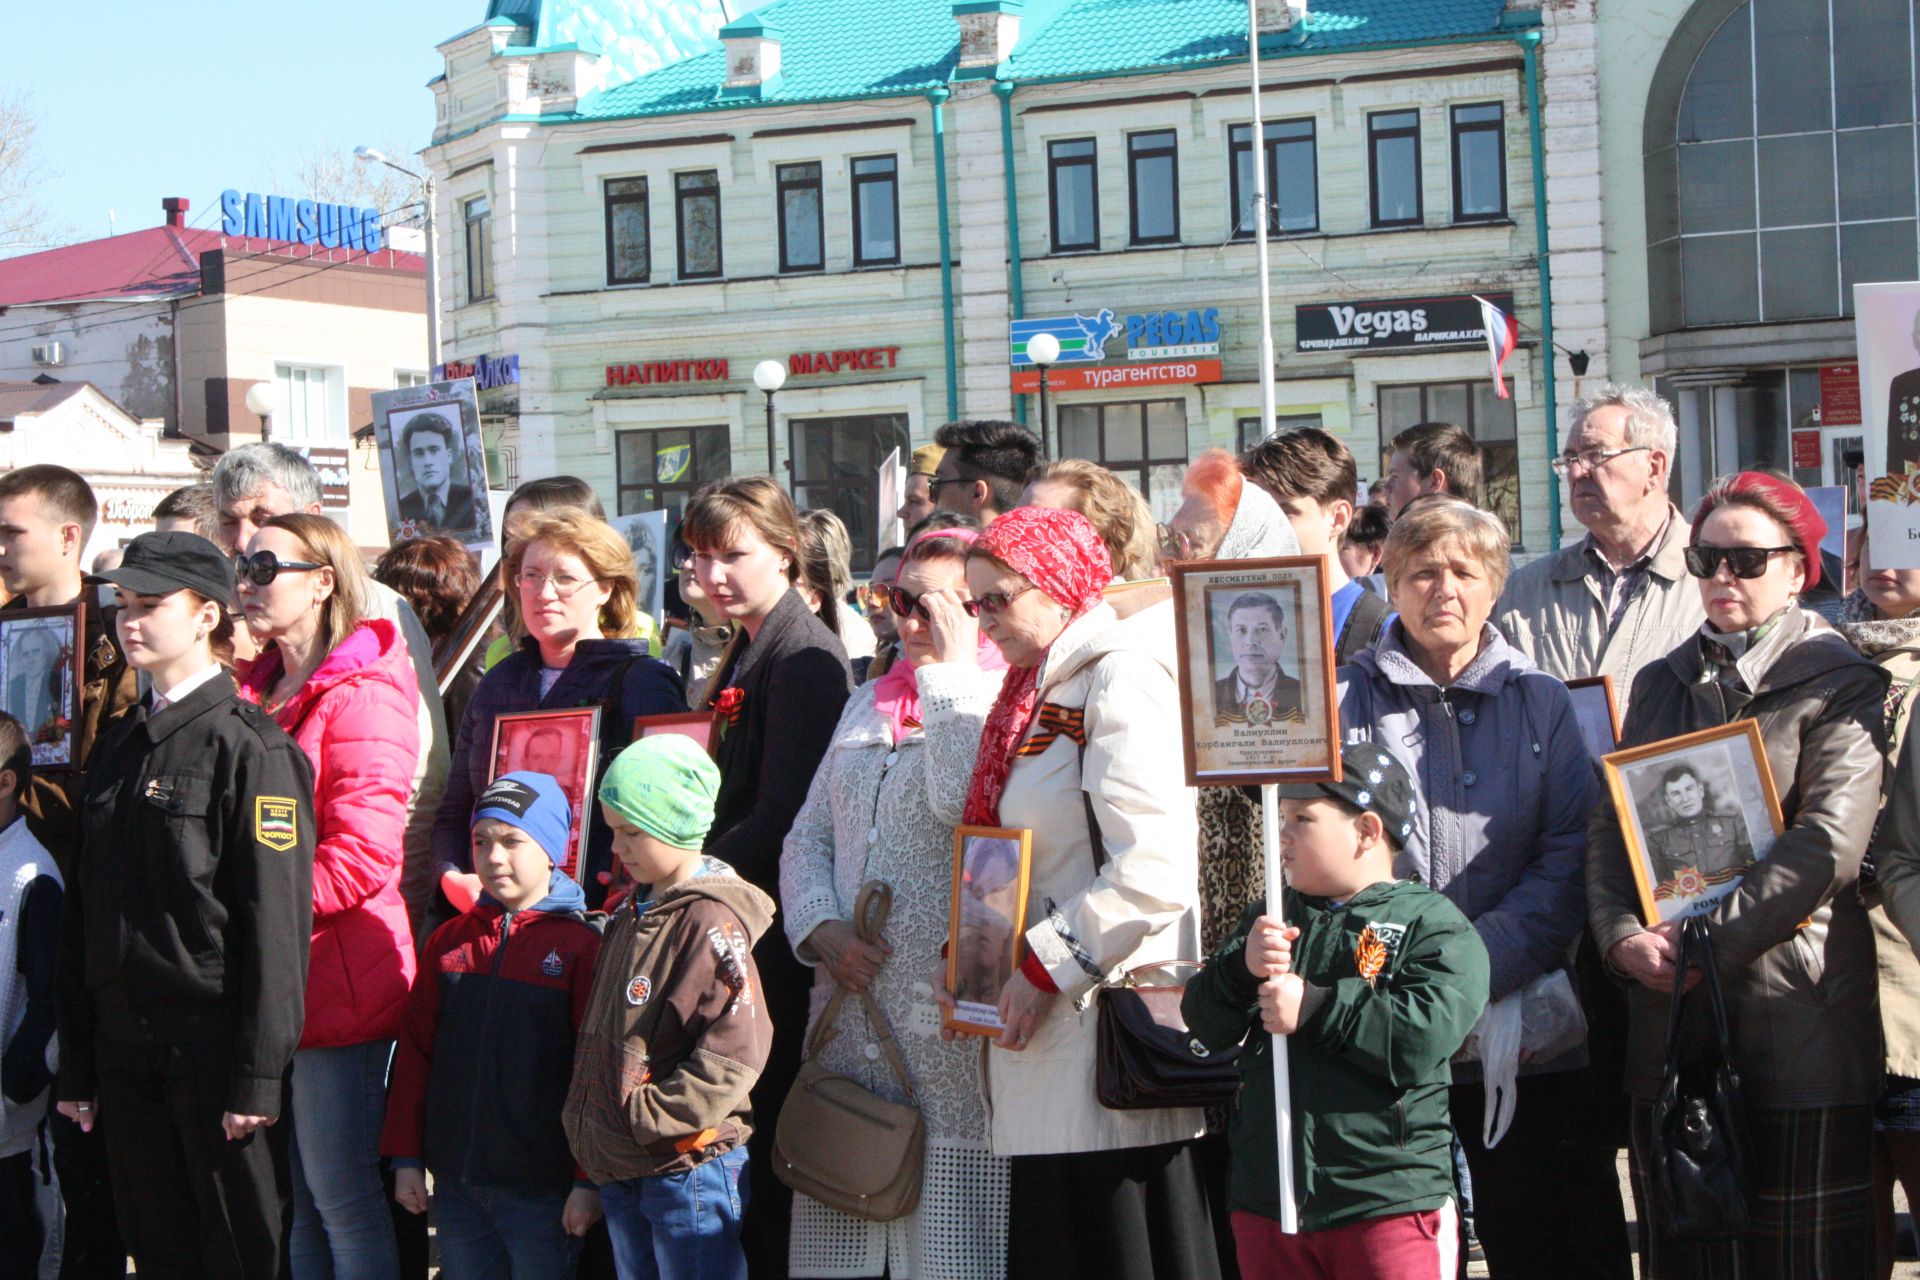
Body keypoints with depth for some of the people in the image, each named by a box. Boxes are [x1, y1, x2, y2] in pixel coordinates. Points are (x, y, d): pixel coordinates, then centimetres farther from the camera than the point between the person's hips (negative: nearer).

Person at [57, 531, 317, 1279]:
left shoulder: (251, 746, -9)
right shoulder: (116, 748, 14)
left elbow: (276, 918, -14)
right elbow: (81, 915, 15)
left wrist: (257, 1075, -18)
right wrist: (77, 1067, 11)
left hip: (213, 1042, -6)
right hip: (124, 1044, 7)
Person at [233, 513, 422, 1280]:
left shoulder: (360, 696, -10)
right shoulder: (257, 693, 15)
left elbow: (361, 855, -18)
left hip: (334, 981, -8)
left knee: (341, 1196, -2)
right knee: (294, 1198, 13)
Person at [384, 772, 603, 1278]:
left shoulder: (581, 946, -7)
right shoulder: (449, 942, 8)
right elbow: (415, 1053, 10)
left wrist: (589, 1180, -9)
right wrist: (406, 1158, 7)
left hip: (543, 1194, -4)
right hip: (456, 1184, 5)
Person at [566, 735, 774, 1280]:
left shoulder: (711, 920, -15)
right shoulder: (630, 916, 14)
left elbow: (735, 1047, -23)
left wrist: (649, 1116, -21)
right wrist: (590, 1120, 14)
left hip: (687, 1170, -9)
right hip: (621, 1173, 9)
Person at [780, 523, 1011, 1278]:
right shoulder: (868, 704, 20)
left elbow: (967, 803, -23)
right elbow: (808, 837, 18)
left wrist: (950, 669, -13)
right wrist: (821, 929, -1)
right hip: (850, 1013, 7)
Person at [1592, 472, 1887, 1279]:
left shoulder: (1841, 686, -1)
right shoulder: (1662, 684, 16)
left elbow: (1828, 847, -13)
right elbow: (1610, 826, 9)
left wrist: (1706, 940, -16)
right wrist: (1622, 935, -8)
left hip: (1797, 1022, -5)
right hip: (1669, 1018, 5)